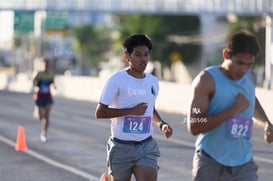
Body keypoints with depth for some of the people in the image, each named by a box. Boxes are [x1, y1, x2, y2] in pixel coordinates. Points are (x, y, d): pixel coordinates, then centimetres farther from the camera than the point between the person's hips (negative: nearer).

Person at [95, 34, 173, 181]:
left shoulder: (153, 81, 9)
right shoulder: (117, 80, -9)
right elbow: (100, 112, -12)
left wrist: (161, 124, 6)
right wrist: (132, 110, -19)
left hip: (147, 147, 4)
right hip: (122, 147, -3)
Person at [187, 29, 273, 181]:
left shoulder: (250, 77, 7)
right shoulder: (207, 80, -13)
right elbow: (194, 126, -21)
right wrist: (234, 110, -22)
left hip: (244, 163, 4)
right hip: (210, 163, -4)